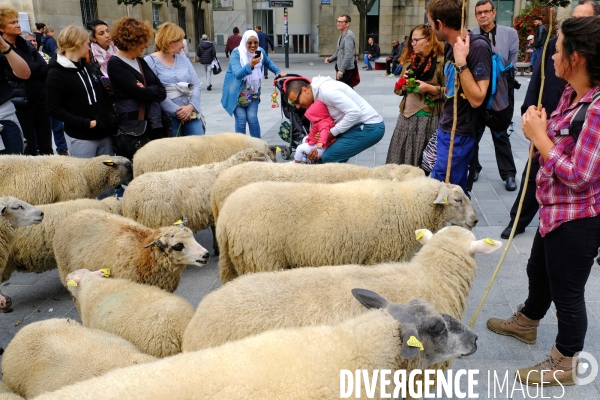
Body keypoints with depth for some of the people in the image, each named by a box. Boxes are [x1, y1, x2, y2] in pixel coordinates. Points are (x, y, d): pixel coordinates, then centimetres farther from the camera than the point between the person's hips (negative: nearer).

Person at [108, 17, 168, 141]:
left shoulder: (140, 61, 15)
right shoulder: (115, 63, -8)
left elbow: (162, 91, 8)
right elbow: (139, 92, -18)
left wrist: (147, 90, -11)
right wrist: (154, 90, 0)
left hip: (154, 121, 7)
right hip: (132, 123, -7)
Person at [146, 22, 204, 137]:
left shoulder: (184, 59, 14)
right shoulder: (150, 61, -2)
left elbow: (197, 85, 6)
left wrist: (191, 106, -11)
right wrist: (176, 111, -15)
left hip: (191, 113, 4)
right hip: (168, 117, -4)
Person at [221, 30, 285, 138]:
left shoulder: (261, 52, -4)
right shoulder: (236, 53, -18)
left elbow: (268, 63, 20)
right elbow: (237, 74, -32)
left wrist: (278, 72, 9)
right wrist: (250, 65, -46)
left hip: (253, 93, 3)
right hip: (237, 93, -3)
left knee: (252, 118, -4)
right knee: (241, 119, -9)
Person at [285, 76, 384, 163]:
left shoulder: (326, 91, -21)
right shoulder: (318, 94, 10)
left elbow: (355, 112, -26)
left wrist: (332, 133, -17)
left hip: (370, 128, -10)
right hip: (360, 125, 10)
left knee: (329, 157, -15)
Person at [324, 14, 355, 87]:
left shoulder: (349, 35, -15)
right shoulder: (342, 36, 15)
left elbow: (348, 55, -23)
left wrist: (341, 70, -26)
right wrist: (330, 59, 7)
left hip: (345, 69, -10)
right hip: (340, 68, 10)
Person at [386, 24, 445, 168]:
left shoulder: (440, 61, -7)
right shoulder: (409, 61, 14)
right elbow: (398, 89, 20)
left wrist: (430, 88, -20)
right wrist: (403, 84, 0)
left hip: (428, 118, -6)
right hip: (406, 115, 6)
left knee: (423, 162, 0)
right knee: (400, 156, 9)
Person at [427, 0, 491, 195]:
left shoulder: (478, 47, -19)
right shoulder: (451, 46, 7)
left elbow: (476, 99, -25)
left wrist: (461, 61, -26)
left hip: (460, 134, -8)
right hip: (445, 128, 8)